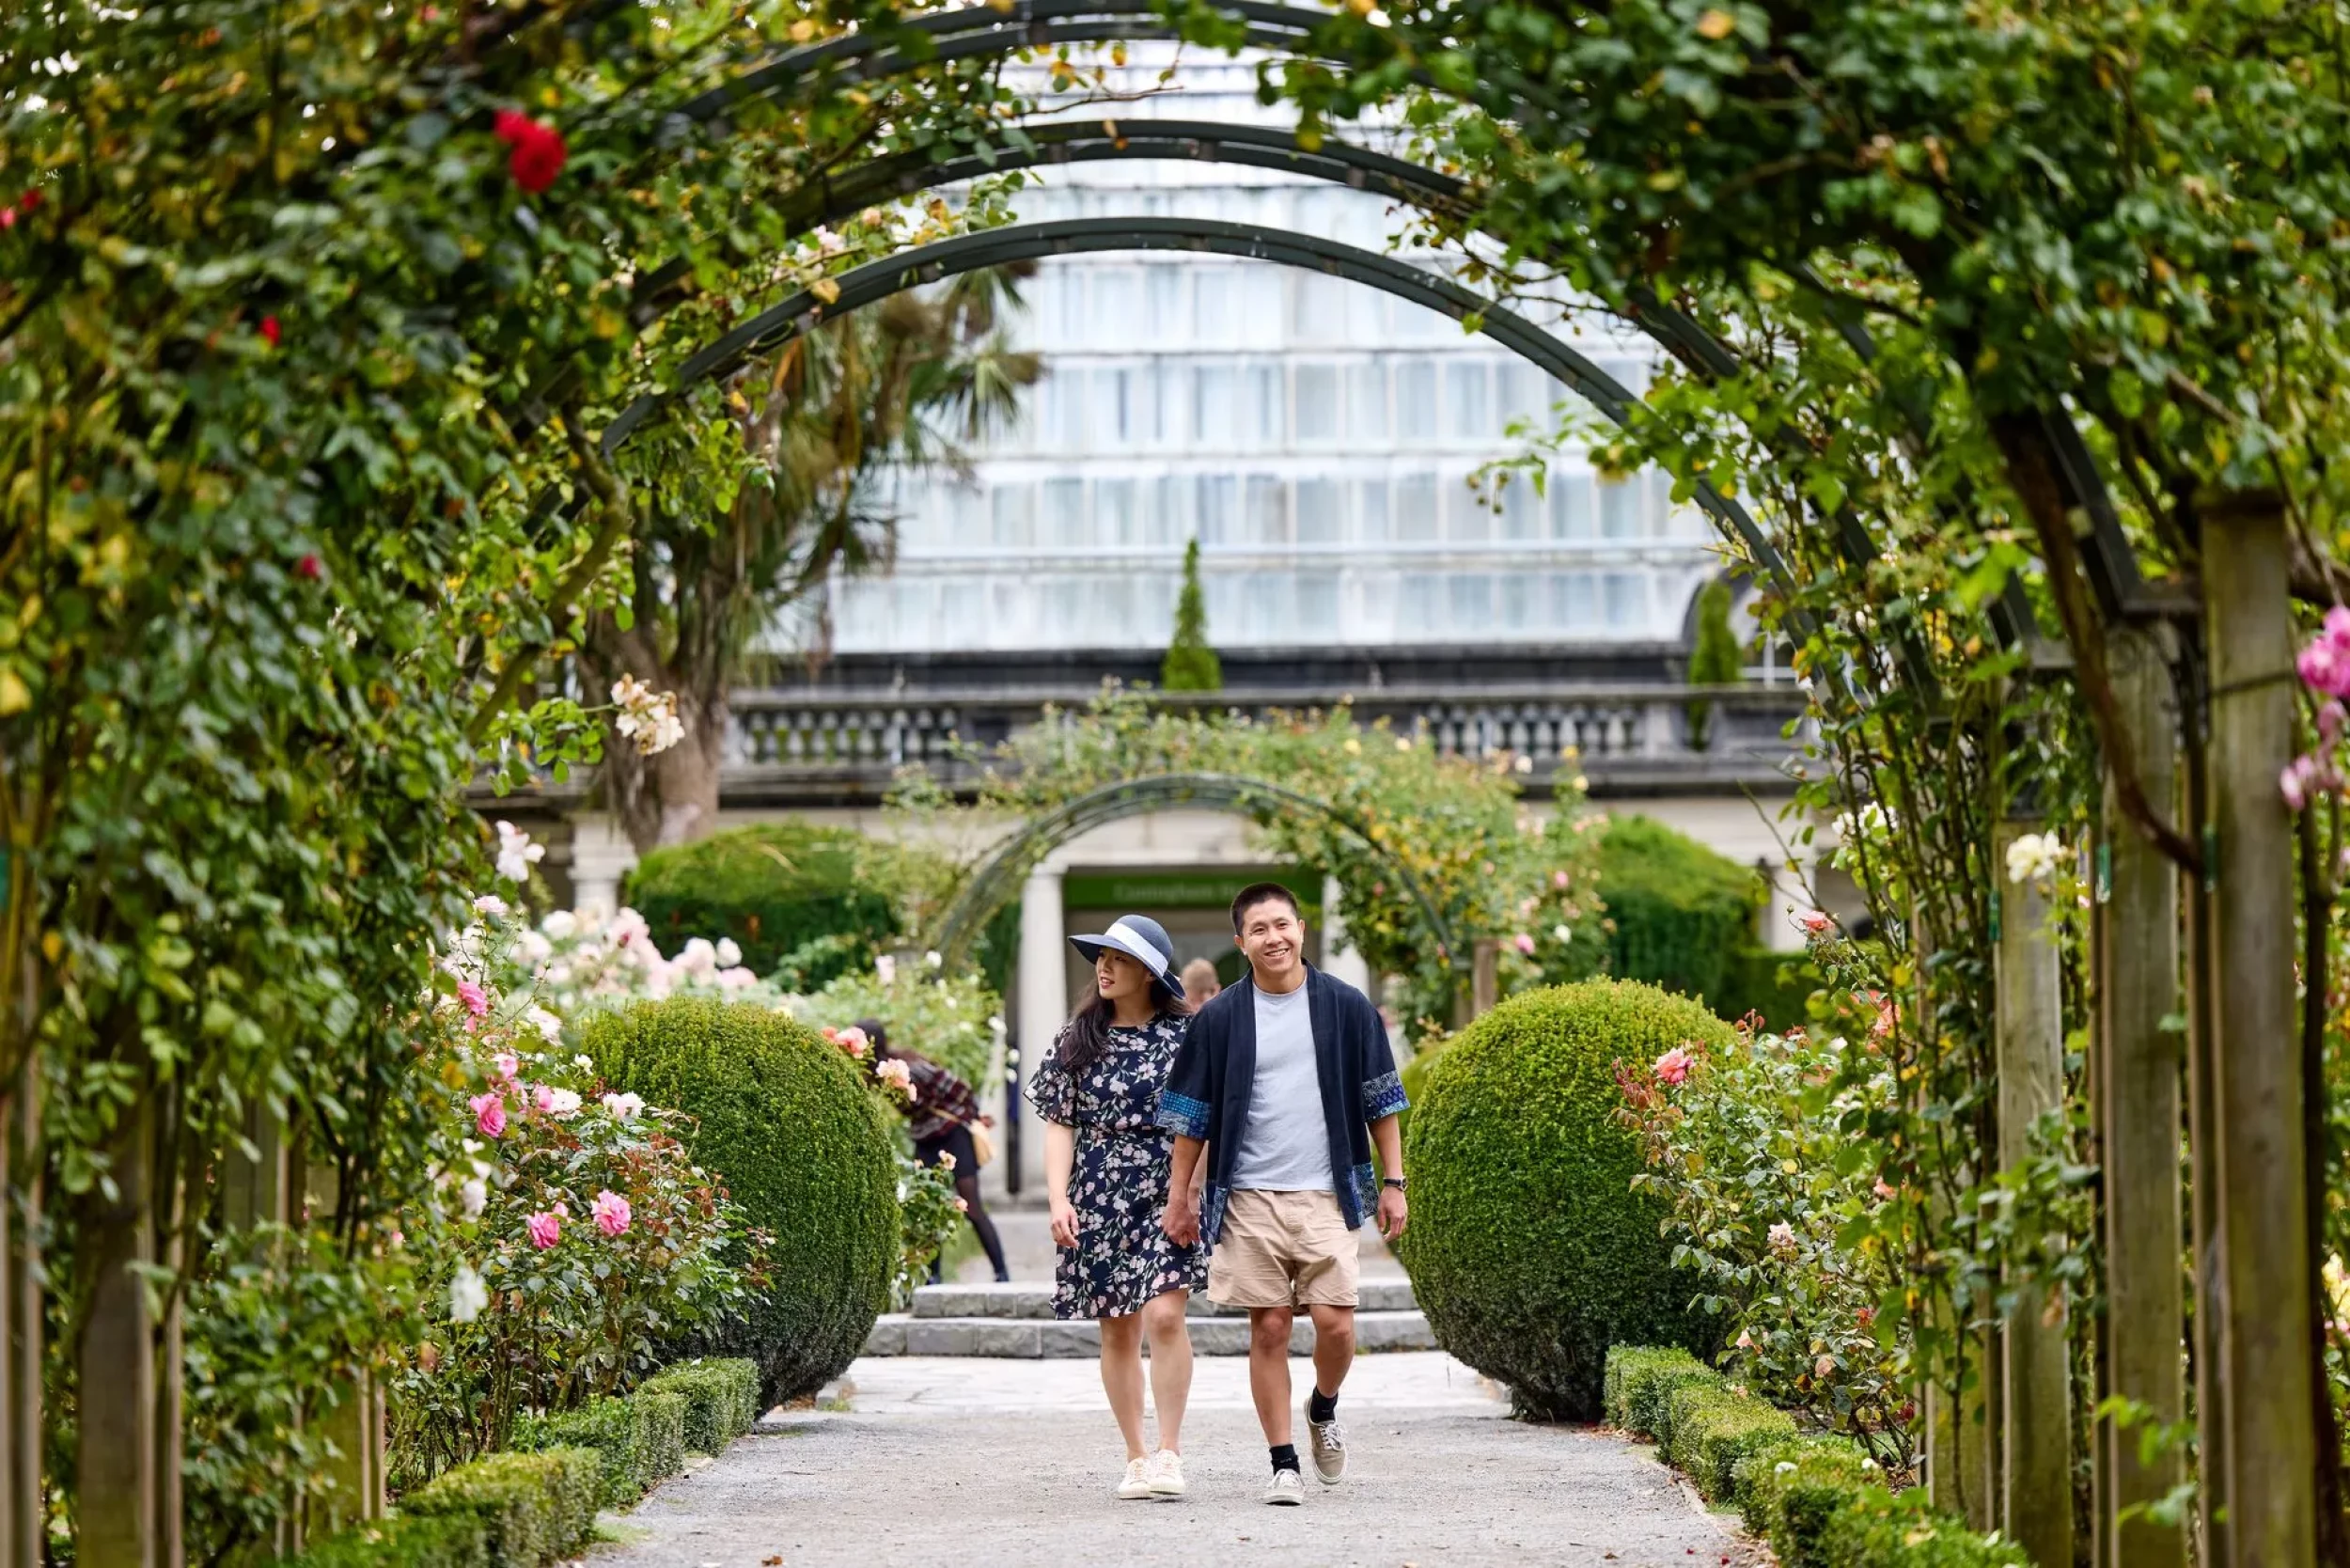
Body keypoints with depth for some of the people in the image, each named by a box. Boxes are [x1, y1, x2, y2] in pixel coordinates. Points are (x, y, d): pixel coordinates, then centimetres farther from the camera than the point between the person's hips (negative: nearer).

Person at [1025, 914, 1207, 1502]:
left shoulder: (1186, 1035, 1)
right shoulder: (1079, 1040, 8)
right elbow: (1059, 1123, 7)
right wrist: (1059, 1200, -4)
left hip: (1169, 1193, -3)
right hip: (1100, 1198, 3)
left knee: (1163, 1314, -18)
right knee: (1117, 1331, 5)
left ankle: (1169, 1453, -11)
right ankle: (1136, 1458, 14)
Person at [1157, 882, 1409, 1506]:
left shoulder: (1346, 1008, 5)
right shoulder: (1218, 1020, 4)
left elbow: (1379, 1100, 9)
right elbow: (1190, 1117, 9)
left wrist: (1392, 1183, 5)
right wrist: (1180, 1198, 6)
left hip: (1326, 1194, 0)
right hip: (1249, 1197, 0)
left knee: (1334, 1323, -8)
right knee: (1268, 1330, -1)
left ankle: (1323, 1410, 23)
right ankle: (1284, 1464, 7)